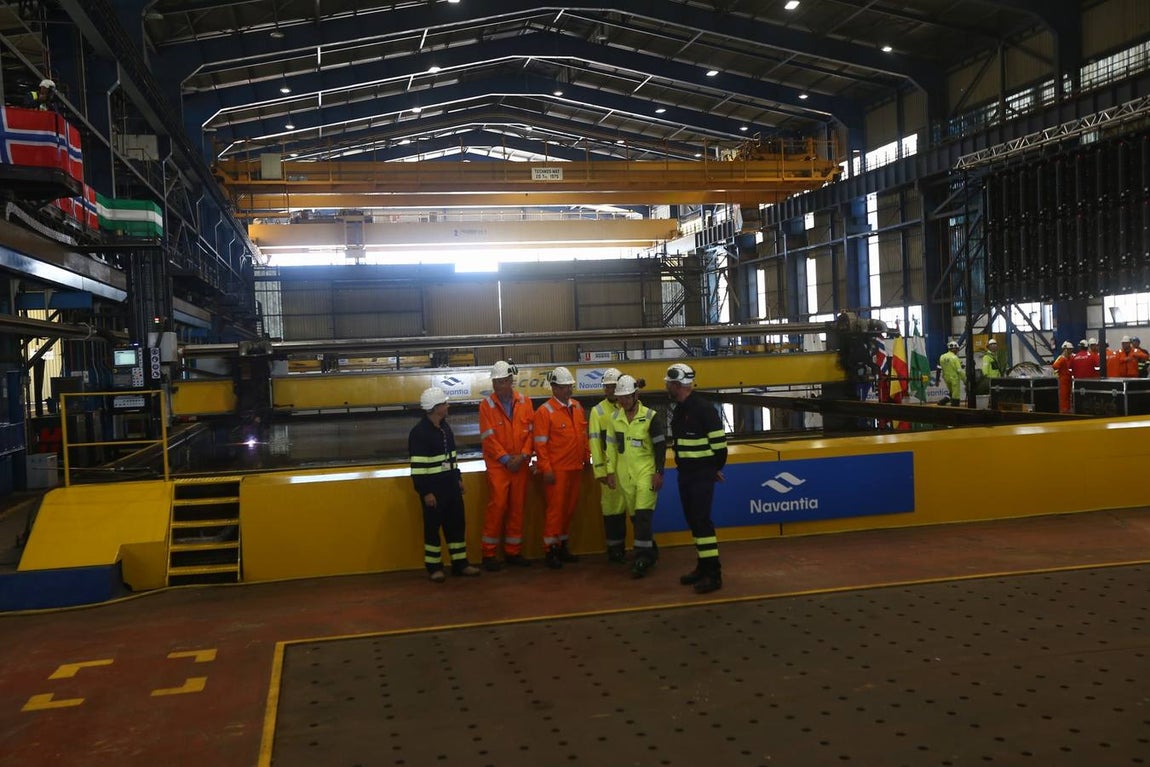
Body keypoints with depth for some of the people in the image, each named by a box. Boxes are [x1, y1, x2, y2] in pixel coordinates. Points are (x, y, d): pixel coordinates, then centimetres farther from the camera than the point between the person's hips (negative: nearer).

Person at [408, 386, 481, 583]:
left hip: (451, 485, 8)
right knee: (433, 526, 4)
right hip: (433, 487, -8)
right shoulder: (419, 432, -16)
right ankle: (434, 567, 15)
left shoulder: (445, 427, 10)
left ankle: (460, 563, 22)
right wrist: (425, 492, -19)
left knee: (457, 523, 12)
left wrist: (458, 478, 20)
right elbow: (417, 467, -18)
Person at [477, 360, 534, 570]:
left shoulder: (524, 402, 5)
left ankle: (513, 551, 18)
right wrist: (506, 459, -11)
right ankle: (489, 554, 3)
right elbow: (488, 437, -8)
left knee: (517, 507, 7)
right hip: (497, 465, -3)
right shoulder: (486, 404, -4)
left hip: (521, 464, 3)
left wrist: (523, 455, -8)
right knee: (497, 506, -7)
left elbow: (530, 431, 4)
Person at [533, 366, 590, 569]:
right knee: (555, 508, -2)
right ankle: (550, 551, 7)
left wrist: (586, 457, 13)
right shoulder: (545, 411, -9)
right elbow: (540, 443, -11)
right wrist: (546, 469, -14)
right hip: (557, 470, -6)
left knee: (569, 508, 13)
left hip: (575, 468, 6)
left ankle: (563, 547, 25)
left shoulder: (577, 407, 10)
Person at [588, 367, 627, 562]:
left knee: (624, 505, 7)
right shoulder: (597, 411, 1)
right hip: (610, 467, -3)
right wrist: (600, 470, -9)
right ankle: (614, 548, 11)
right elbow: (595, 442, -3)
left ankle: (621, 546, 18)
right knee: (612, 506, 1)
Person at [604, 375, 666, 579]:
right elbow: (611, 445, 12)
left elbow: (660, 446, -6)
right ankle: (650, 552, 27)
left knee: (643, 515, -12)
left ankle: (641, 559, -8)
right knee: (634, 516, 11)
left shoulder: (650, 416, -7)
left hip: (646, 472, -5)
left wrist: (658, 473, -10)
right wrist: (610, 471, 8)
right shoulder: (615, 417, 6)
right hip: (624, 474, 5)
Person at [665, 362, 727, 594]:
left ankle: (713, 573, -5)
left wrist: (716, 467, -6)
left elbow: (719, 441, -17)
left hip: (702, 474, -9)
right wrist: (682, 464, 13)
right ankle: (702, 566, 23)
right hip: (685, 473, 9)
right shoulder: (678, 411, 11)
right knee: (693, 520, 12)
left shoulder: (703, 408, -17)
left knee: (702, 520, -10)